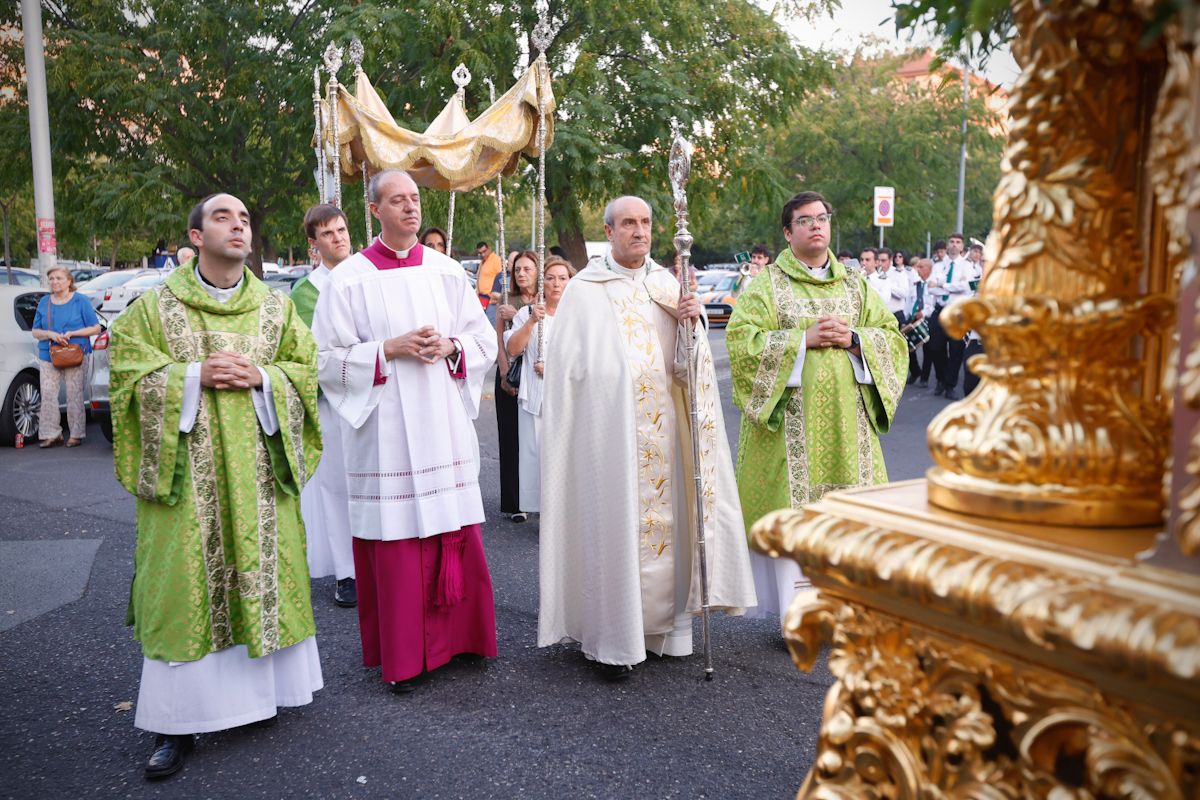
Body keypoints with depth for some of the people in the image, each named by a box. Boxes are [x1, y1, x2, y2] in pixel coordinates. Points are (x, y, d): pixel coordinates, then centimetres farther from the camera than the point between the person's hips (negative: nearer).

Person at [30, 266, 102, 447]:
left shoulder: (80, 301, 2)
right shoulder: (44, 302, 12)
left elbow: (95, 328, 0)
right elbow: (35, 331, 13)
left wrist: (72, 333, -13)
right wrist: (50, 334, -9)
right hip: (48, 356, 4)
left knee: (74, 396, -4)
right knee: (48, 395, -2)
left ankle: (76, 434, 4)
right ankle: (51, 434, 5)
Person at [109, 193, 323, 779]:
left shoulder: (276, 306, 9)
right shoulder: (155, 304, 4)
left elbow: (305, 370, 7)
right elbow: (128, 372, -1)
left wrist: (259, 377, -11)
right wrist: (193, 375, -14)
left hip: (258, 470, 2)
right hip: (186, 469, -2)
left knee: (261, 573, 5)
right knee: (186, 583, -1)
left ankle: (259, 686, 23)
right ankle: (177, 720, 9)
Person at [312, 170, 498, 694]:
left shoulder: (447, 271, 8)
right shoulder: (349, 279, -1)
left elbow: (485, 341, 11)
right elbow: (327, 358, -3)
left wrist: (449, 347, -8)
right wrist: (388, 350, -14)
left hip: (444, 426, 3)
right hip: (385, 430, -3)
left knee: (454, 533, 6)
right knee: (394, 537, 0)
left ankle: (453, 635, 24)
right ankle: (401, 655, 14)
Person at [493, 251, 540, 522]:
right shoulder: (506, 302, 8)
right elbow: (500, 341, 3)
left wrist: (517, 315, -10)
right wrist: (505, 374, -6)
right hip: (511, 374, 1)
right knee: (512, 437, 2)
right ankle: (515, 503, 9)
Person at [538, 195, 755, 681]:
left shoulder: (669, 286, 11)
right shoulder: (585, 290, 0)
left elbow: (688, 364, 6)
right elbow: (569, 368, 1)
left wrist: (691, 324, -12)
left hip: (662, 428, 4)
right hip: (608, 431, -4)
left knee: (663, 518, 6)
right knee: (614, 523, -2)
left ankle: (662, 623, 20)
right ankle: (613, 639, 8)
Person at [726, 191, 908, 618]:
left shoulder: (855, 285, 15)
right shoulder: (766, 285, 3)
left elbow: (892, 336, 11)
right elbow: (739, 339, -9)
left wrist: (854, 339, -8)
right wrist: (803, 338, -14)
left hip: (846, 418, 4)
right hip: (790, 417, -3)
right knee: (792, 507, -3)